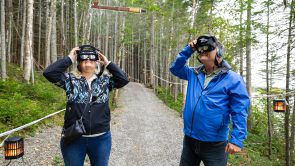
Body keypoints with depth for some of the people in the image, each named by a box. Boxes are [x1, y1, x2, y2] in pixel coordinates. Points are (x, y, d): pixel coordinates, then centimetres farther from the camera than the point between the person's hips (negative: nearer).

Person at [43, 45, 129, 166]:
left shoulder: (105, 81, 4)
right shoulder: (71, 80, 0)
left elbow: (124, 79, -8)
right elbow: (49, 73, -11)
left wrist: (107, 63, -3)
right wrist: (69, 59, -7)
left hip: (101, 139, 2)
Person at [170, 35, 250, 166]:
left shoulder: (232, 79, -10)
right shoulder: (194, 74, 6)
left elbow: (240, 112, -13)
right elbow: (175, 68, 14)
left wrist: (237, 139, -19)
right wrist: (188, 50, 2)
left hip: (214, 144, -5)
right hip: (189, 140, 5)